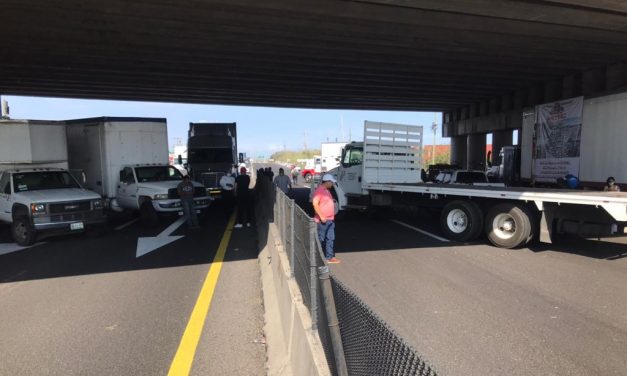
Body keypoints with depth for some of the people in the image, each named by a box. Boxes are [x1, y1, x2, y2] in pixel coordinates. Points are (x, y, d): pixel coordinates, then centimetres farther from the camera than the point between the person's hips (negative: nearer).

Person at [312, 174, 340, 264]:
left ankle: (330, 257, 18)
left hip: (330, 219, 9)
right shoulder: (319, 190, -15)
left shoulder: (327, 190, 15)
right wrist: (321, 217, -22)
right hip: (322, 220, -9)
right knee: (320, 239, 1)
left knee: (330, 238, 11)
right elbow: (315, 204, -22)